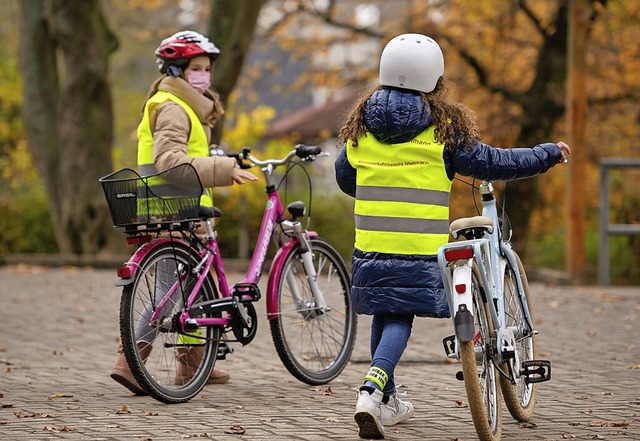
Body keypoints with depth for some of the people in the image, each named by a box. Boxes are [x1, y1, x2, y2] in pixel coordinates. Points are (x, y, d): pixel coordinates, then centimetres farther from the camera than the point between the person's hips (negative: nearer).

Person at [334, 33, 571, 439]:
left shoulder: (361, 123, 8)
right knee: (400, 319, -1)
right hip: (419, 250, -4)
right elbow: (489, 163, 0)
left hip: (371, 244, 4)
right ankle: (372, 387, -23)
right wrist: (548, 155, 12)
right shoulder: (442, 127, -5)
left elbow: (344, 176, 19)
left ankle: (387, 401, 26)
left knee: (384, 316, 17)